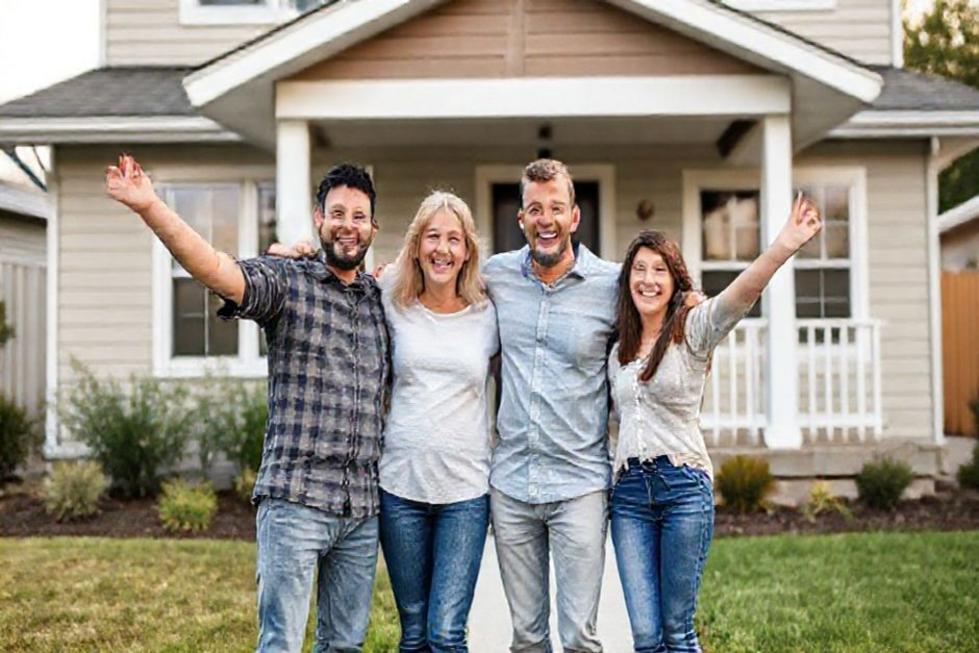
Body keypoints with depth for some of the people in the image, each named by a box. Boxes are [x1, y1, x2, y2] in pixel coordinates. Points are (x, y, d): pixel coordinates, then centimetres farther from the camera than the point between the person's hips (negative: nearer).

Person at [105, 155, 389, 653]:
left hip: (362, 508, 5)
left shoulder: (383, 300, 14)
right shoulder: (286, 282, -1)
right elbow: (216, 269, -21)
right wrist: (149, 207, -36)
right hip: (295, 500, -5)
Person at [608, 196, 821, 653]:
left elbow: (741, 295, -22)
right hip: (629, 490, 4)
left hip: (684, 486, -4)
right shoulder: (619, 352, 15)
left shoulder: (692, 331, -2)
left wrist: (782, 247, -39)